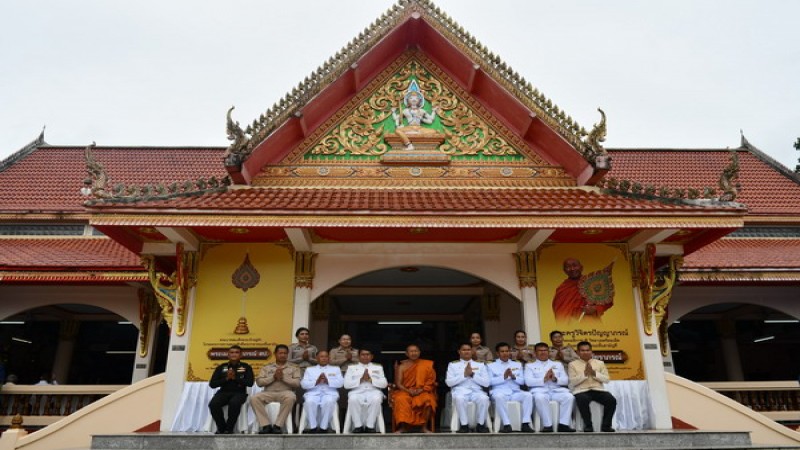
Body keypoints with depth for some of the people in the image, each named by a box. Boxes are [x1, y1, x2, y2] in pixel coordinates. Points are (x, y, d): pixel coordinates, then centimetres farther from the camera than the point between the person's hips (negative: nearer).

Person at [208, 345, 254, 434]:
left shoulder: (246, 367, 8)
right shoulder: (221, 367, 12)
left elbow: (250, 383, -4)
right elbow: (212, 384, 5)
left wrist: (235, 378, -12)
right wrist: (226, 379, -8)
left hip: (239, 393, -2)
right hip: (224, 392, 2)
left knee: (234, 403, -37)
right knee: (213, 404, -30)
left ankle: (229, 428, -16)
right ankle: (221, 428, -8)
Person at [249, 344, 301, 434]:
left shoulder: (294, 367, 14)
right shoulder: (267, 367, 19)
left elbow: (297, 383, 1)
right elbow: (259, 382, 6)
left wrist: (283, 377, -9)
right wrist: (273, 377, -6)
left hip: (285, 392, -2)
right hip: (269, 393, 2)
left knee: (290, 397, -37)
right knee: (254, 398, -27)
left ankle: (278, 425, -26)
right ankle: (266, 425, -21)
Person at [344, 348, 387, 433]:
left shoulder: (378, 367, 21)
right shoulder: (352, 367, 18)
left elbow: (384, 384, 8)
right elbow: (346, 384, 5)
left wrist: (371, 380, -7)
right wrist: (360, 380, -8)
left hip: (373, 391, 0)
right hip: (357, 392, 0)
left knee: (376, 399, -36)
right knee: (353, 399, -36)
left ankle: (370, 426, -23)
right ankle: (358, 426, -21)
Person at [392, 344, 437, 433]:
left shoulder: (427, 364, 7)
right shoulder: (401, 366, 5)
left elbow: (431, 380, 2)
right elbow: (398, 383, -1)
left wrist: (422, 389, -15)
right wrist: (408, 391, -19)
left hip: (422, 391, 0)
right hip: (405, 391, 0)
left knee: (428, 400, -33)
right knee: (401, 400, -34)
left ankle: (425, 427, -19)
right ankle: (403, 427, -24)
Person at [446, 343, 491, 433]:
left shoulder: (480, 365, 18)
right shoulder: (453, 365, 14)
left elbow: (486, 383, 7)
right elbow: (449, 382, 1)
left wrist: (473, 375, -6)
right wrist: (464, 375, -8)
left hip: (476, 391, 1)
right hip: (460, 390, -1)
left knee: (484, 398, -33)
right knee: (459, 398, -37)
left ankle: (480, 424, -14)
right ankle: (464, 425, -20)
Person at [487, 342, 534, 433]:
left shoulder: (517, 364, 24)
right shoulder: (491, 365, 15)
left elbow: (522, 381, 14)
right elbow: (490, 381, 1)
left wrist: (513, 377, -6)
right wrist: (503, 377, -12)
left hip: (515, 392, 3)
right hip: (499, 391, -3)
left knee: (528, 395, -27)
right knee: (499, 397, -38)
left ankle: (525, 424, -28)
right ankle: (507, 425, -34)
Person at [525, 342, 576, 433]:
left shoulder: (558, 364, 27)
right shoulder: (530, 366, 18)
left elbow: (566, 380, 14)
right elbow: (528, 382, 1)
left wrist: (555, 379, -8)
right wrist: (544, 379, -14)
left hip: (557, 390, 2)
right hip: (540, 390, -2)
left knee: (569, 397, -29)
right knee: (540, 398, -38)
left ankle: (563, 424, -25)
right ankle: (547, 425, -28)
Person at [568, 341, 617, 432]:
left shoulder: (600, 363, 17)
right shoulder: (573, 364, 8)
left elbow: (606, 379, 8)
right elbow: (572, 382, -2)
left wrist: (594, 373, -7)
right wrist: (584, 374, -12)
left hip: (598, 390, 3)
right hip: (581, 391, -3)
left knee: (612, 400, -25)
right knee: (583, 400, -37)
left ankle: (605, 425, -9)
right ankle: (588, 425, -17)